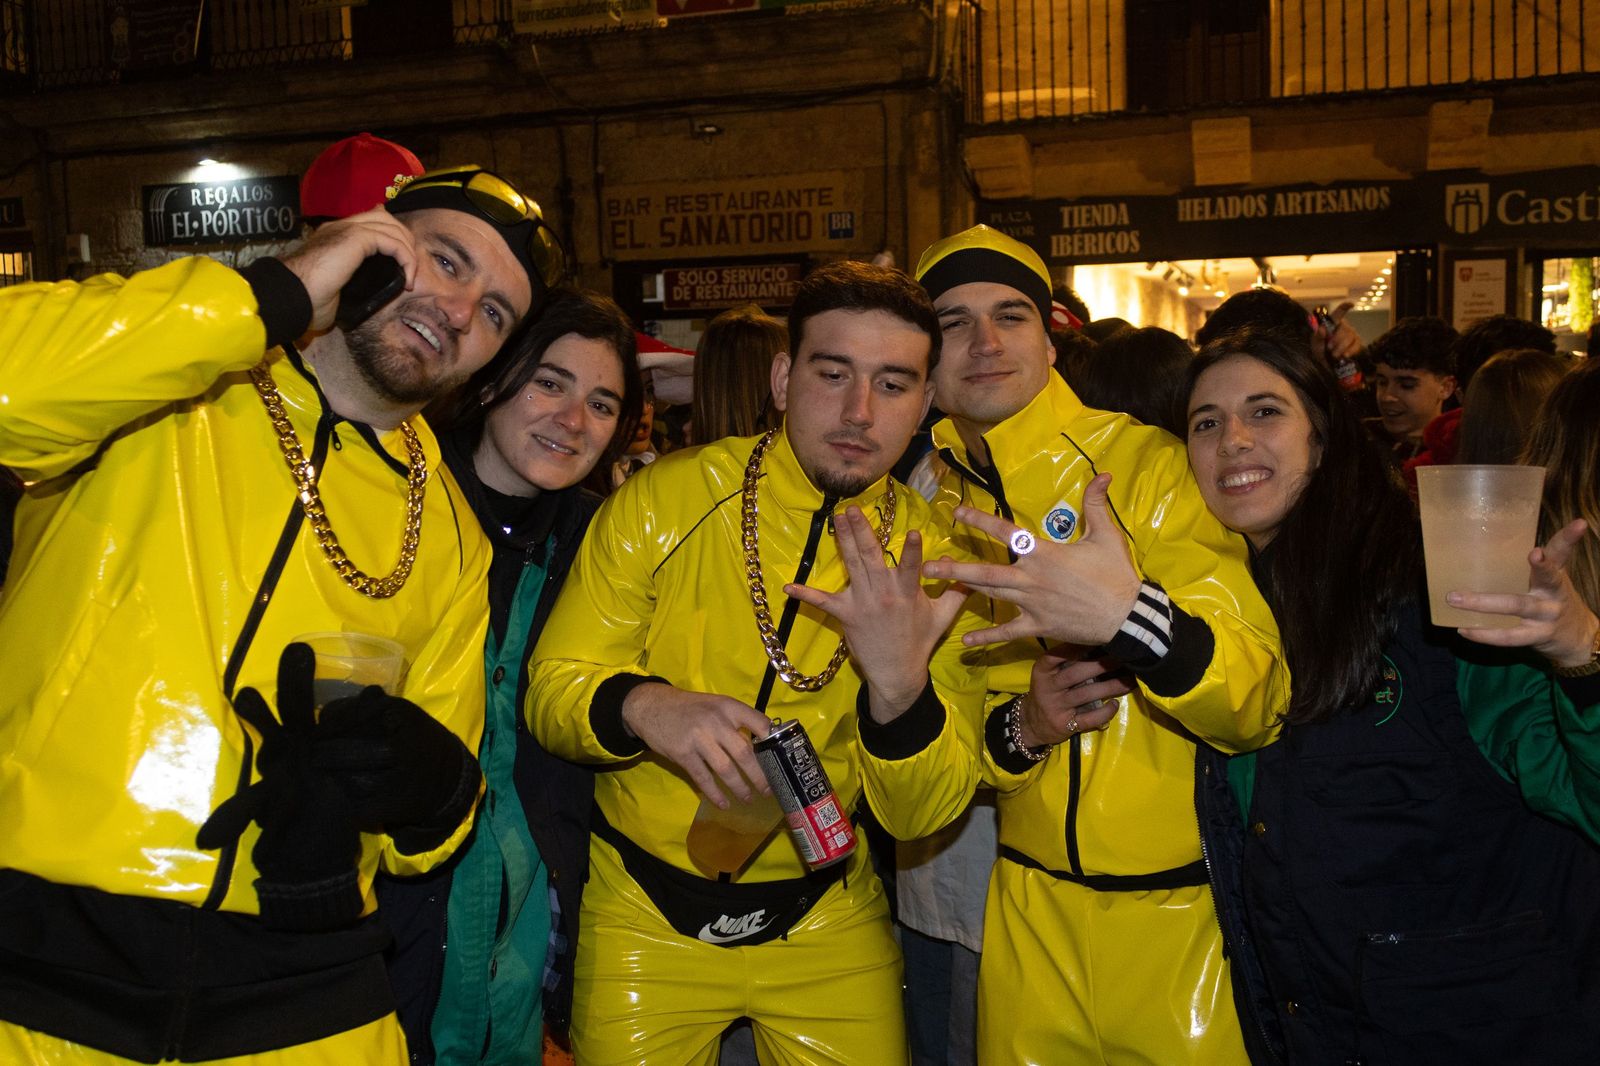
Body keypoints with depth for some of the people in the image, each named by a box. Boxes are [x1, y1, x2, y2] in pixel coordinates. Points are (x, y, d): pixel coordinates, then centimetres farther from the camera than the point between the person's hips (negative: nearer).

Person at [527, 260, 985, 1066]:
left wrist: (899, 688, -30)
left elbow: (921, 815, -10)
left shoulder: (934, 561, -8)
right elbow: (550, 689, -10)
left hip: (827, 923, 2)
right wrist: (642, 707, -32)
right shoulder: (665, 499, -13)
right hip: (645, 916, -1)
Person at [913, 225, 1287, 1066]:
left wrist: (1134, 617, -38)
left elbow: (1259, 705, -19)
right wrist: (1018, 728, -12)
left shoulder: (1146, 465, -11)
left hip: (1183, 909, -3)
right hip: (1032, 911, 4)